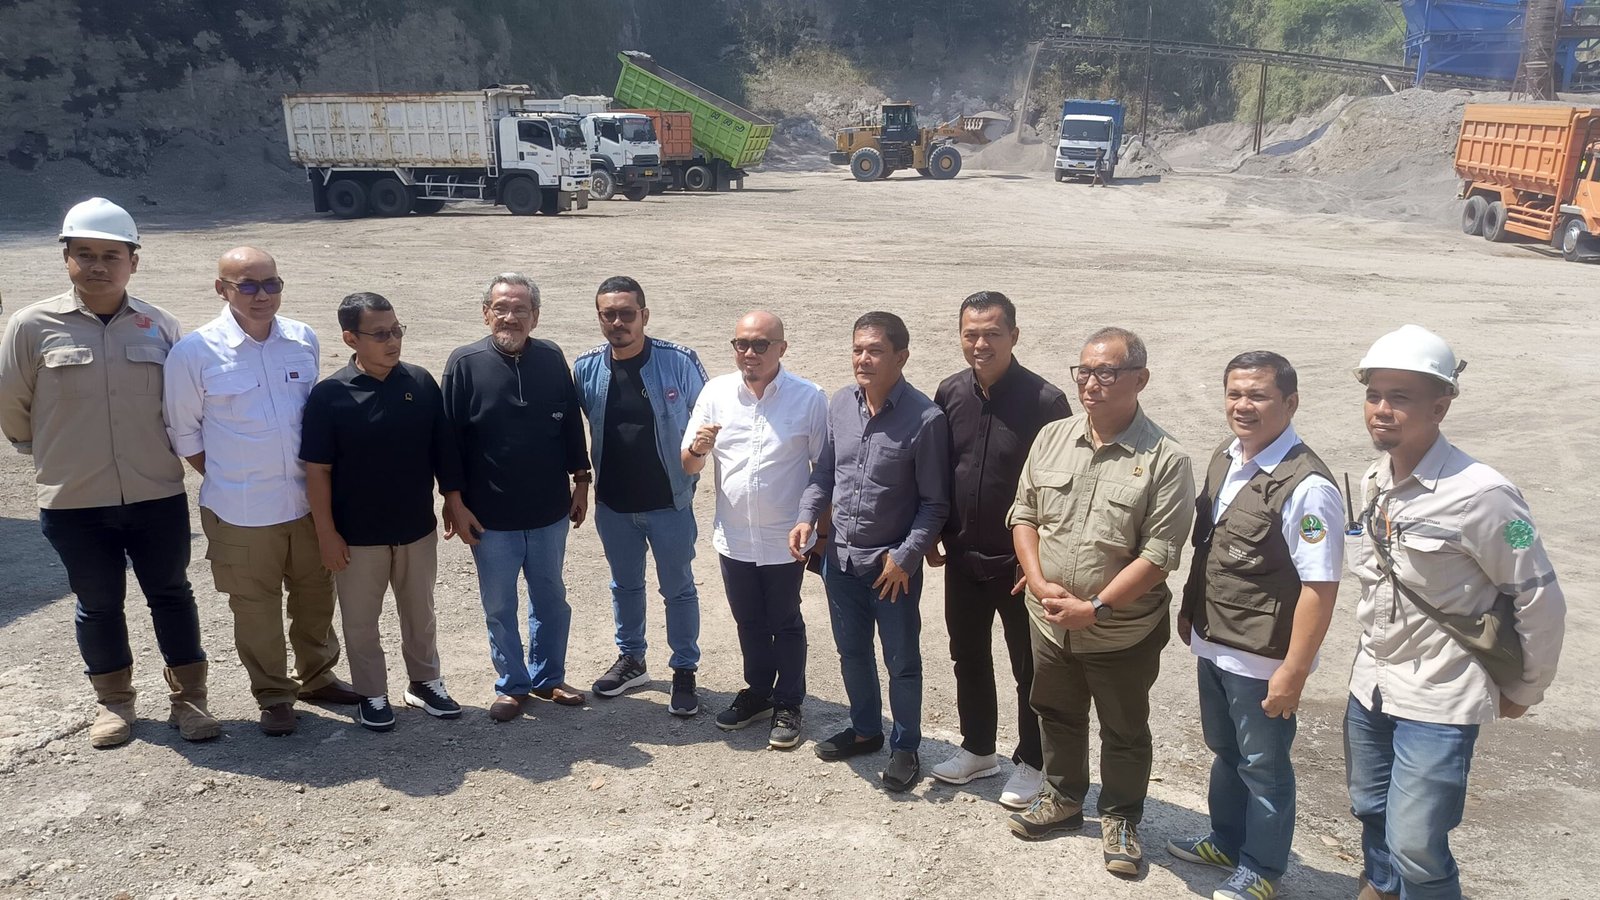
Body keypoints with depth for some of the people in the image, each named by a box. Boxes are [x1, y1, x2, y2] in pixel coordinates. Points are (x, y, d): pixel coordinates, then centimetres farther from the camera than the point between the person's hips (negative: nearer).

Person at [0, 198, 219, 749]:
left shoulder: (160, 326, -1)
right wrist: (55, 454, 12)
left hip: (158, 496, 1)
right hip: (74, 503, -1)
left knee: (171, 594, 11)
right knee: (99, 604, 14)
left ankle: (188, 697, 25)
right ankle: (113, 701, 32)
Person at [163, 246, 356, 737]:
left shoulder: (304, 340, -1)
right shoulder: (195, 352, -12)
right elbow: (184, 432, -1)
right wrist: (227, 479, -1)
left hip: (308, 501, 4)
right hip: (241, 511, -3)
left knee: (315, 595, 18)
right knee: (256, 608, 10)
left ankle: (316, 675, 39)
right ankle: (274, 696, 28)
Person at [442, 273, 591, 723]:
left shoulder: (552, 359, -2)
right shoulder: (465, 364, -9)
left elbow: (572, 426, 7)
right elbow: (449, 439, -7)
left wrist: (581, 483, 9)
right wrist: (455, 503, -8)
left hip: (549, 511, 3)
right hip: (490, 517, -2)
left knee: (551, 599, 16)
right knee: (499, 607, 11)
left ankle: (548, 677, 34)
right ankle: (511, 685, 28)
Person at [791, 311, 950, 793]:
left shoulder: (925, 418, -18)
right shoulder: (840, 404, -3)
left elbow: (934, 503, -12)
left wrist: (905, 557, -16)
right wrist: (808, 517, -6)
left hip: (894, 564, -5)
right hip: (840, 557, 5)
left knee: (902, 662, 11)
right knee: (852, 652, 21)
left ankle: (905, 747, 31)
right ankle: (865, 729, 42)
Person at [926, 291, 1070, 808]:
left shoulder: (1044, 401, -16)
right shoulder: (950, 394, -1)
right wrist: (932, 537, 9)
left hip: (1020, 563, -5)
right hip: (962, 557, 5)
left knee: (1029, 668, 10)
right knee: (968, 656, 19)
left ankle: (1031, 762, 29)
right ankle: (977, 748, 38)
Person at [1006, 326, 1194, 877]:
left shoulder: (1165, 461, -17)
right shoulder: (1052, 439, -2)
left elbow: (1158, 554, -18)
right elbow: (1023, 514, 4)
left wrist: (1095, 608, -20)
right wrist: (1039, 583, -10)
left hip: (1123, 633, -4)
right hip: (1050, 622, 5)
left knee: (1123, 732, 15)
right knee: (1057, 715, 23)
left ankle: (1120, 818, 36)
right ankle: (1063, 798, 44)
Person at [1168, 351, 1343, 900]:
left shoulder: (1305, 487, -23)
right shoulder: (1224, 459, 3)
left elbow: (1319, 587, -23)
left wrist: (1293, 671, -22)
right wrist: (1189, 609, 16)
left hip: (1261, 662, -7)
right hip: (1212, 645, 7)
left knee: (1263, 767, 13)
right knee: (1225, 752, 25)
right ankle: (1227, 842, 47)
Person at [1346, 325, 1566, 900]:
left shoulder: (1480, 495, -22)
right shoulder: (1375, 481, 0)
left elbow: (1541, 600, -13)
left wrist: (1522, 692, -2)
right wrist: (1378, 655, 17)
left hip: (1438, 700, -7)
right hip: (1370, 685, 7)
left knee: (1415, 848, -5)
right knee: (1371, 811, 22)